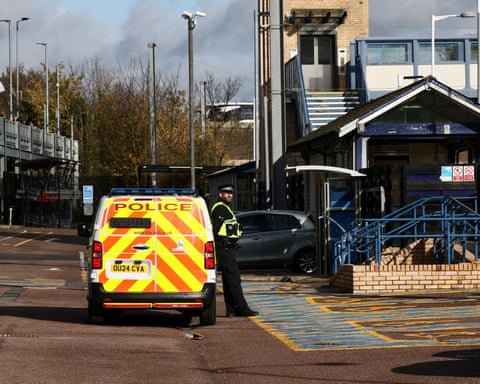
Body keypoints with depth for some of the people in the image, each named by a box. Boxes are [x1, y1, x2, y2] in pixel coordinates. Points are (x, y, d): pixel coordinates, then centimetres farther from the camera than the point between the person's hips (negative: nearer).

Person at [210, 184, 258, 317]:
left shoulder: (225, 208, 23)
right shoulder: (220, 208, -11)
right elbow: (216, 229, -19)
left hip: (229, 249, 11)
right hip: (225, 248, -11)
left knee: (229, 280, 10)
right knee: (234, 279, -11)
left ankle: (232, 310, 12)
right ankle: (242, 308, -12)